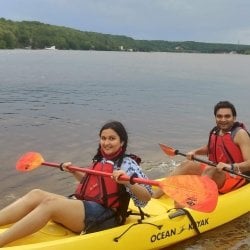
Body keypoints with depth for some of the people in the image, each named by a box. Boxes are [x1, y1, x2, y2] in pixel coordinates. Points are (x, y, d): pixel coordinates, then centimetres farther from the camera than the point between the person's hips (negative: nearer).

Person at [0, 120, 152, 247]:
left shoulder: (127, 164, -6)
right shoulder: (100, 160, 15)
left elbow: (146, 198, -13)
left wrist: (128, 182, -30)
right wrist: (74, 172, 18)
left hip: (103, 217, -7)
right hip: (83, 208, 8)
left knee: (49, 203, -28)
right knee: (36, 195, -12)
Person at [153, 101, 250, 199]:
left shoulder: (240, 134, -13)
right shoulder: (215, 132, 6)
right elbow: (208, 148, 26)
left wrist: (231, 166, -38)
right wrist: (195, 152, 6)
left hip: (235, 176, -7)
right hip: (216, 172, 7)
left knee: (209, 170, -33)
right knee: (186, 165, -5)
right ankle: (154, 196, -16)